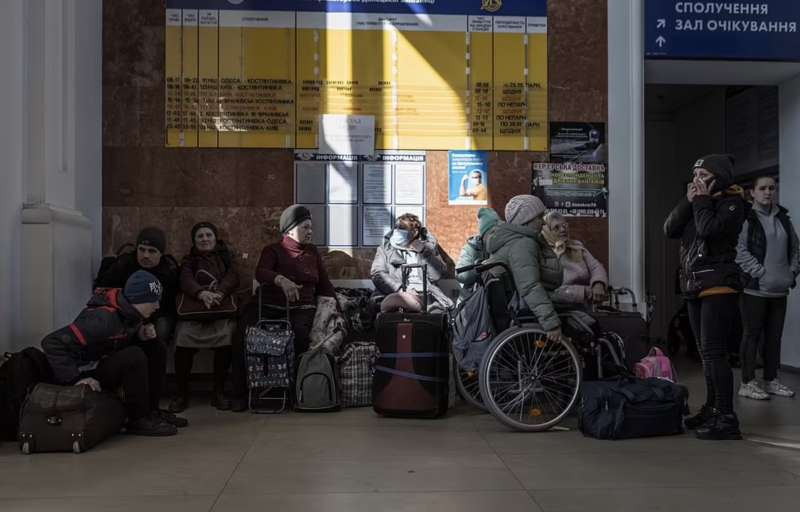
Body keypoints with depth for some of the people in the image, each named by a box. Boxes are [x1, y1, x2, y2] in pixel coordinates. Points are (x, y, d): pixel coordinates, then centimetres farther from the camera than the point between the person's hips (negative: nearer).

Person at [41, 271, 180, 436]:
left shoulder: (127, 311, -3)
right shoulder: (103, 318, -28)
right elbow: (52, 342, -30)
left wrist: (141, 335, -7)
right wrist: (75, 379, -31)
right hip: (87, 377, -9)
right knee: (134, 357, -28)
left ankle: (148, 410, 5)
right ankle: (138, 420, -15)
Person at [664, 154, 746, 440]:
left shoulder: (732, 203, -6)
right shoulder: (698, 202, 16)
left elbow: (709, 229, -23)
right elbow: (669, 230, 4)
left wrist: (702, 200, -10)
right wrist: (689, 201, -3)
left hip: (719, 287, -8)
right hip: (695, 287, 8)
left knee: (714, 353, -12)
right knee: (707, 353, 14)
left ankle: (727, 419, -10)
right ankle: (712, 409, 23)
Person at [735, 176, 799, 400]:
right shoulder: (746, 217, -6)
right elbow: (740, 250, -14)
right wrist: (761, 273, -16)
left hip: (779, 288, 6)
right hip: (755, 287, -6)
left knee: (774, 335, 11)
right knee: (752, 334, -2)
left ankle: (771, 380, 21)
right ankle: (747, 383, 4)